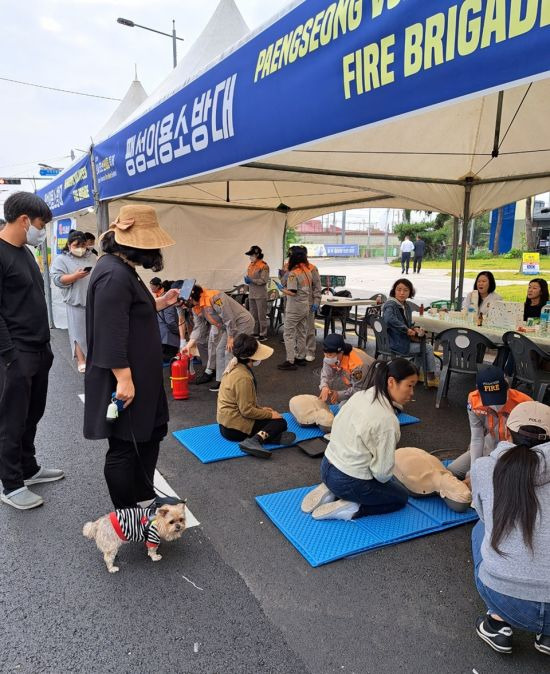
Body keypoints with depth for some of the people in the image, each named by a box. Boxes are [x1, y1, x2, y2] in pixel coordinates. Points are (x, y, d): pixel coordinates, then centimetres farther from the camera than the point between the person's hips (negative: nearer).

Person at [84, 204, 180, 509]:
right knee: (124, 446, 5)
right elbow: (111, 332, -27)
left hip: (140, 375, 11)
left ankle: (144, 497, 38)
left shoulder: (121, 268, 10)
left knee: (150, 433, 21)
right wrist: (124, 379, -26)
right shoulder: (114, 275, -23)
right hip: (124, 380, -11)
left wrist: (161, 302, 15)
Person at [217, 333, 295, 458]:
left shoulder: (235, 366, 5)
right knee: (280, 423, -4)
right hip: (235, 427, -10)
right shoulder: (243, 377, -25)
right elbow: (247, 410, -23)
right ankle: (255, 441, -28)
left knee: (273, 417, 20)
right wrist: (270, 414, -11)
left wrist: (261, 409, 11)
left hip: (227, 420, 10)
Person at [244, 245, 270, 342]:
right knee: (253, 315, 14)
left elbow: (264, 280, -17)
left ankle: (263, 334, 5)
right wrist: (246, 279, -1)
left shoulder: (263, 266, -12)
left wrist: (252, 280, -19)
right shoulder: (250, 265, 11)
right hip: (251, 294, 8)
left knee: (261, 315, -2)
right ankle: (255, 332, 24)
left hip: (260, 295, -8)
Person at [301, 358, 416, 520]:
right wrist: (385, 478, 5)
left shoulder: (359, 396, -2)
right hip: (349, 482, -7)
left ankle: (332, 492, 12)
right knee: (401, 497, 20)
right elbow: (382, 471, -20)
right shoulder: (387, 419, -25)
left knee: (390, 481, 31)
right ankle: (350, 509, -1)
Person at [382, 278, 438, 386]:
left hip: (403, 340, 9)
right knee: (429, 349, 1)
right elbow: (389, 319, -41)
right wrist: (407, 330, -32)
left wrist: (414, 329, -3)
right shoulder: (390, 305, -19)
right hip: (396, 344, -9)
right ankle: (431, 378, 16)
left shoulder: (407, 306, 8)